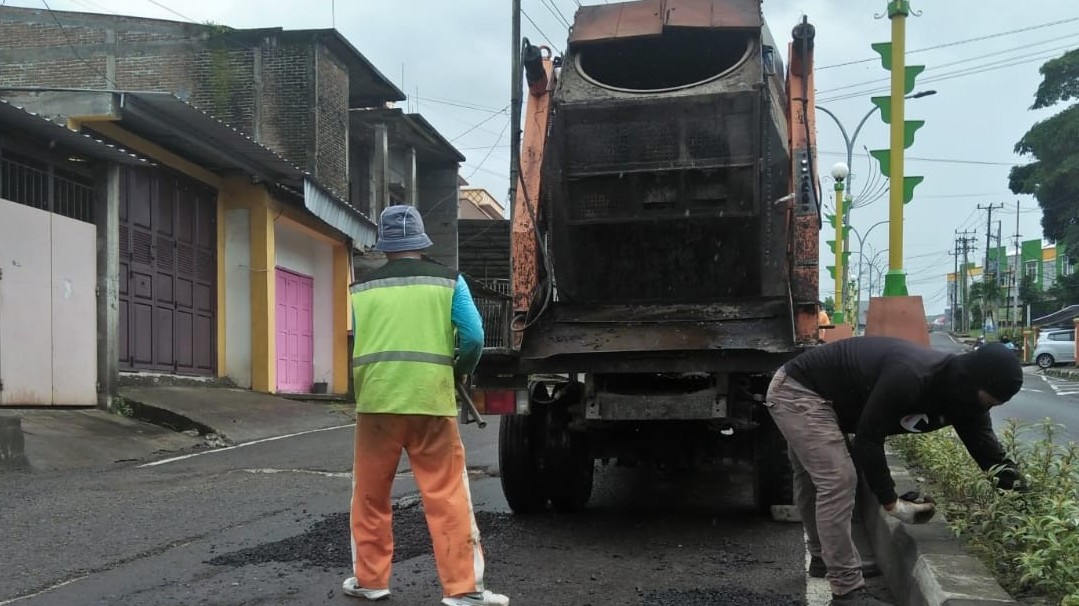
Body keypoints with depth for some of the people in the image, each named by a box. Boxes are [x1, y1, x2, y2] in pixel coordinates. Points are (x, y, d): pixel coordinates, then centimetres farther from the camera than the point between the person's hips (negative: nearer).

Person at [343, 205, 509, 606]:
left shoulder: (362, 288, 7)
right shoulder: (448, 282, 3)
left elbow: (359, 344, 8)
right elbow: (474, 337, -4)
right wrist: (460, 372, 15)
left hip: (376, 399, 2)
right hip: (431, 399, -2)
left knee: (369, 494, 15)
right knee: (447, 496, 2)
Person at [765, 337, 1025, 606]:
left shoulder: (963, 392, -5)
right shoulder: (910, 376, -33)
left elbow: (988, 450, 1)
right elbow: (867, 438, -28)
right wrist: (890, 502, -23)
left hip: (808, 392, 10)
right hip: (798, 391, -10)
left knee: (815, 478, 26)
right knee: (837, 481, -15)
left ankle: (823, 558, 44)